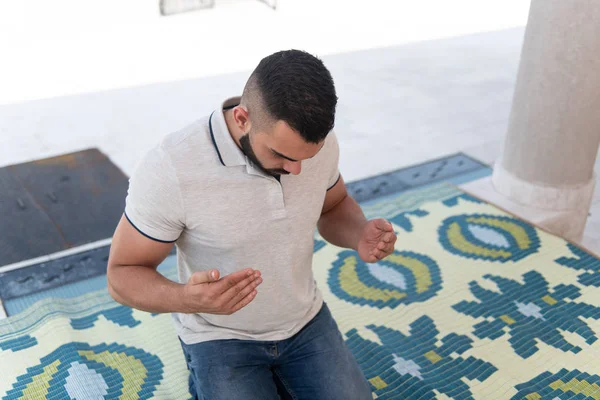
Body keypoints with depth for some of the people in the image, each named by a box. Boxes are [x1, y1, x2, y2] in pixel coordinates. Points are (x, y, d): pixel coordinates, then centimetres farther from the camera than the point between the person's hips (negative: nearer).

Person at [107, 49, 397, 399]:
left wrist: (360, 236, -20)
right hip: (221, 338, -3)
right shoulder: (169, 170, -30)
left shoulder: (317, 142, -16)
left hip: (305, 321, 4)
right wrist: (188, 299, -40)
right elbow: (123, 275, -19)